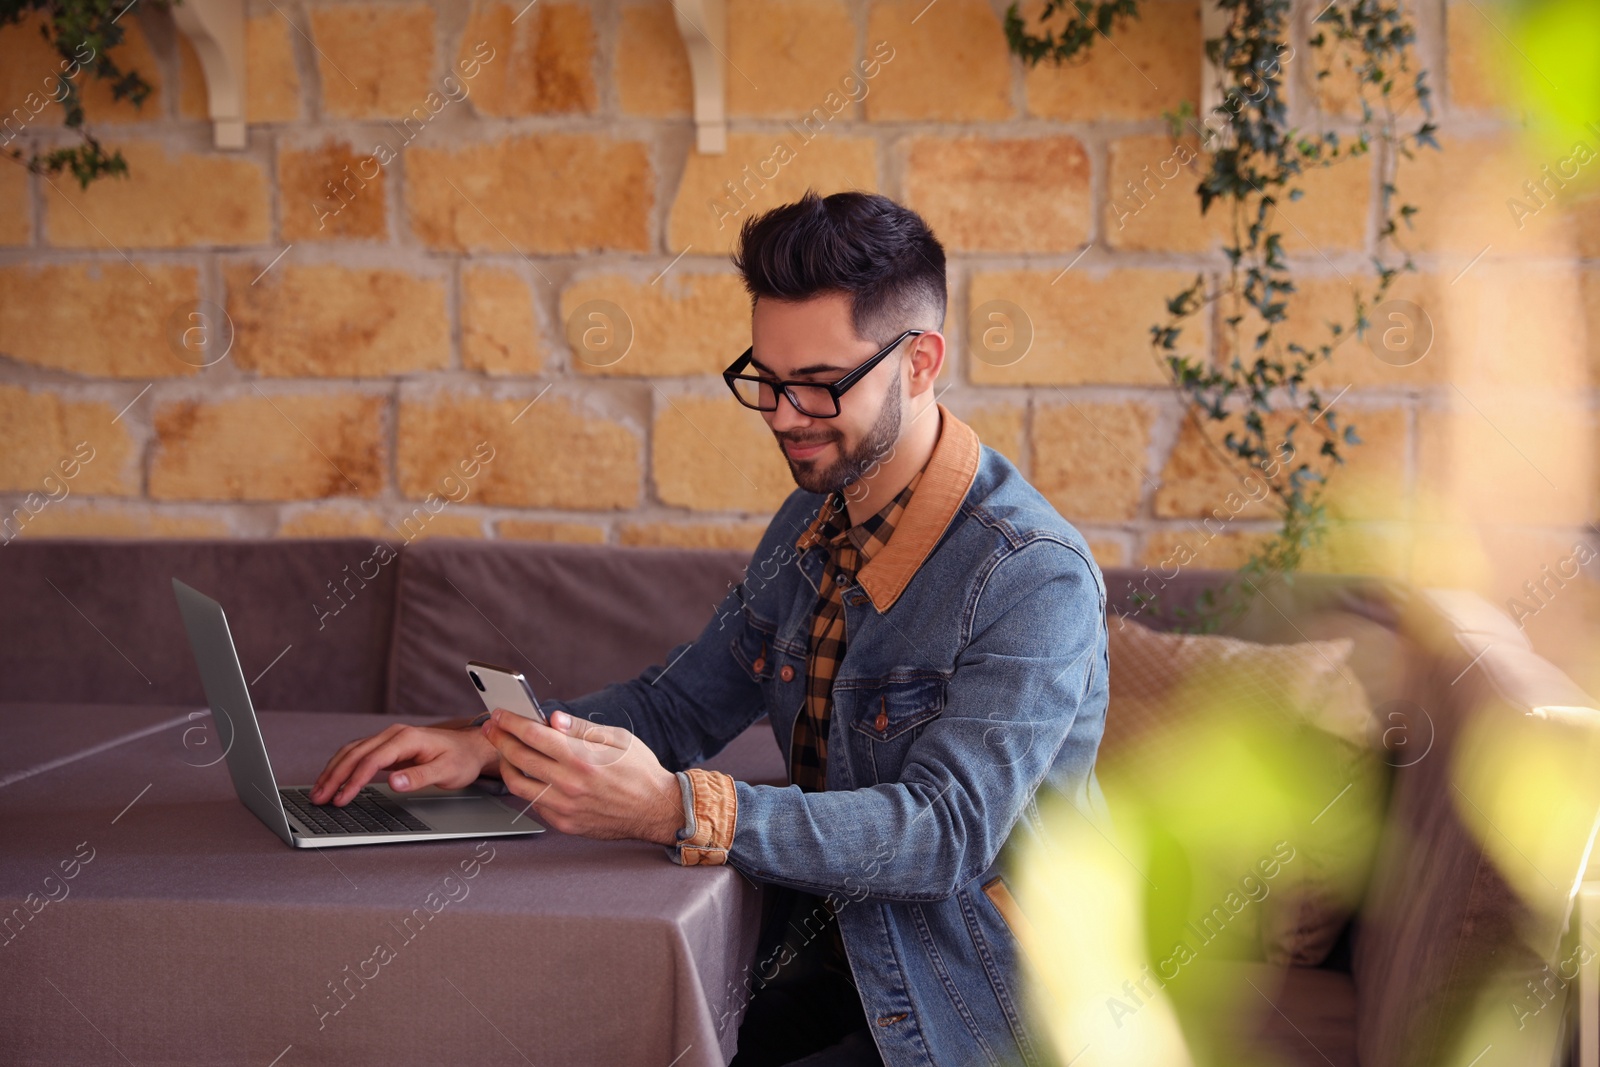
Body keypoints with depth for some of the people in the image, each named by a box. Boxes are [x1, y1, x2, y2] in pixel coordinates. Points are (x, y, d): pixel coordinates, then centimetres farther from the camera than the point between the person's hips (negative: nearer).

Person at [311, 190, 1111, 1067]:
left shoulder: (1034, 579, -19)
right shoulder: (812, 525, 8)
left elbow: (947, 830, -27)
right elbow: (680, 703, 14)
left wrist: (675, 810, -38)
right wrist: (492, 746, -5)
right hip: (828, 968, 7)